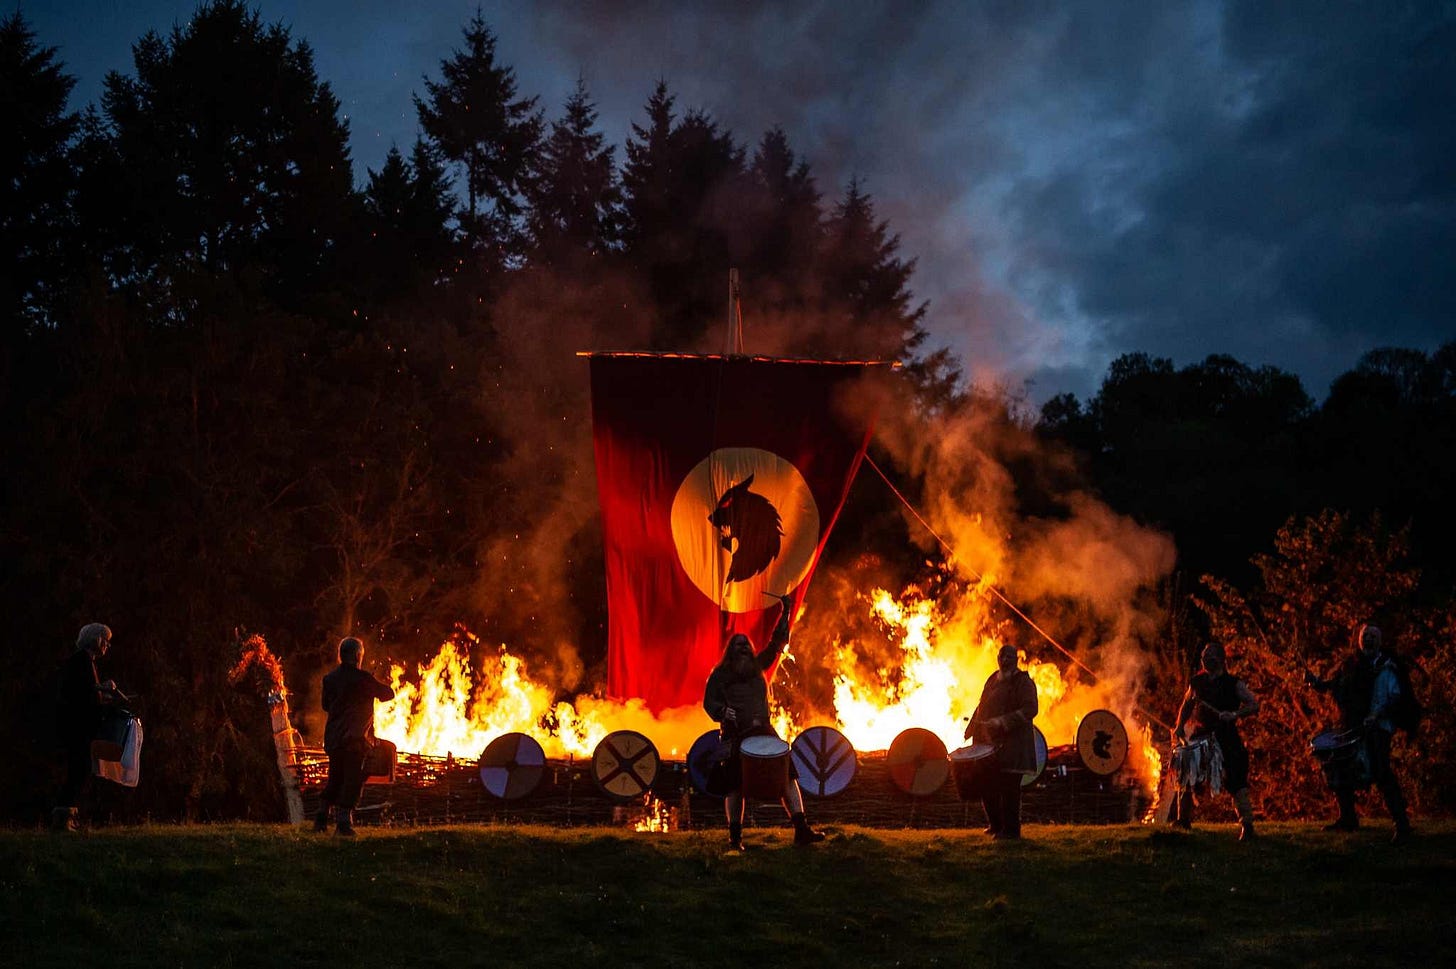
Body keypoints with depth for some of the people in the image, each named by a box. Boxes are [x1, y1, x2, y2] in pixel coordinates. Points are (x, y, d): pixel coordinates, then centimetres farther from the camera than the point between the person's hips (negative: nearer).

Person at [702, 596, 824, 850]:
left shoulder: (758, 666, 15)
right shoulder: (720, 674, 5)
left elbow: (778, 643, 15)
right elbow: (709, 702, 3)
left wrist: (785, 613, 8)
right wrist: (725, 713, -17)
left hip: (763, 731, 3)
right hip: (735, 736, -3)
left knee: (787, 774, -7)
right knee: (735, 786, -3)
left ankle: (801, 829, -11)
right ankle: (735, 837, 7)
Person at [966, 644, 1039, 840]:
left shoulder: (1023, 682, -5)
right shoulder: (992, 681, 17)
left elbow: (1030, 710, -16)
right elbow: (981, 708, 24)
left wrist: (1002, 722, -25)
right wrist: (971, 731, 13)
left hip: (1012, 743, -7)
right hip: (990, 742, 7)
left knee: (1008, 787, -7)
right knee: (987, 786, 8)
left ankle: (1011, 830, 1)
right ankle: (995, 825, 23)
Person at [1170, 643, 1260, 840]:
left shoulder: (1234, 684, -3)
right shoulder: (1197, 682, 10)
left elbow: (1254, 705, -8)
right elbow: (1187, 705, 23)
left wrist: (1234, 715, -23)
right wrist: (1179, 726, 11)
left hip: (1227, 737, -5)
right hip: (1201, 735, 5)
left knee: (1236, 783, -11)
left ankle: (1247, 825, -10)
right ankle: (1183, 818, 16)